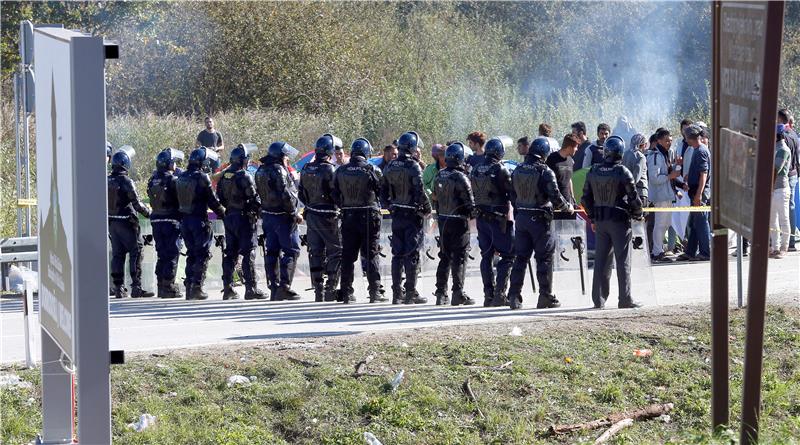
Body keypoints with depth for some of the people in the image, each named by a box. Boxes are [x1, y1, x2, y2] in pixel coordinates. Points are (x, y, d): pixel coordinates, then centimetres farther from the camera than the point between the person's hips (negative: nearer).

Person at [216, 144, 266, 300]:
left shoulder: (224, 176, 8)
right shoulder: (245, 177, -15)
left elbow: (219, 197, 14)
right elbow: (254, 199, -14)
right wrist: (259, 211, 2)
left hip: (228, 217, 7)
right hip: (244, 217, -7)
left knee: (230, 253, 12)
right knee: (248, 253, -5)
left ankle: (228, 288, 12)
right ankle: (251, 289, -6)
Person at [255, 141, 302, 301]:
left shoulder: (260, 171, 11)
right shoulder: (279, 170, -16)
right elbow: (286, 195, -19)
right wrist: (295, 213, -11)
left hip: (267, 216, 8)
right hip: (283, 216, -8)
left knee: (272, 252, 10)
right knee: (291, 251, -3)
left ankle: (274, 287, 11)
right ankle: (284, 286, -11)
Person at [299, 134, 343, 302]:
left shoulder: (306, 169, 6)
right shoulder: (329, 170, -17)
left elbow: (301, 194, 12)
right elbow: (337, 195, -16)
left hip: (311, 216, 7)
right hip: (328, 217, -7)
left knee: (315, 252, 10)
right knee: (336, 251, 2)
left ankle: (318, 290, 12)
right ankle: (331, 288, -3)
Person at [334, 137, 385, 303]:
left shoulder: (341, 171, 3)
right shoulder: (371, 170, -9)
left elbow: (335, 195, 7)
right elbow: (382, 191, -3)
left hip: (348, 216, 3)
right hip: (369, 216, -3)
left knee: (348, 255, 8)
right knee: (371, 255, 1)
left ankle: (347, 293, 8)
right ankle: (375, 292, -1)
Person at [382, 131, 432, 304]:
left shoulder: (390, 167, 8)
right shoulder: (413, 166, -13)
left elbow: (383, 193, 12)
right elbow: (420, 192, -19)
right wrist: (427, 209, -5)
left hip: (396, 216, 6)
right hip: (412, 215, -6)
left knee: (397, 254, 10)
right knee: (412, 254, -2)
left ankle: (397, 292, 11)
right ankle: (411, 293, -1)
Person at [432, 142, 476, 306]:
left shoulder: (440, 176, 5)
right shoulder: (461, 178, -16)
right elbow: (470, 203, -14)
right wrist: (471, 214, 3)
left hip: (443, 220, 6)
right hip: (459, 220, -6)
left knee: (445, 257, 12)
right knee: (459, 257, -2)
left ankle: (441, 294, 13)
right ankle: (458, 293, -4)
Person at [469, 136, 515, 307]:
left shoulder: (475, 171, 7)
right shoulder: (501, 170, -13)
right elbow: (512, 193, -9)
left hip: (481, 218, 6)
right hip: (500, 218, -6)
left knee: (486, 256, 11)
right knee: (507, 256, -1)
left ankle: (489, 295, 10)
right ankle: (500, 294, -9)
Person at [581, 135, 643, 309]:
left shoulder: (593, 172, 3)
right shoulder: (622, 172, -12)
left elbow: (586, 199, 9)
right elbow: (633, 198, -10)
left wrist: (592, 218, 21)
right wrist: (638, 215, 8)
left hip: (600, 221, 5)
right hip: (620, 220, -5)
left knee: (601, 260, 10)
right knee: (623, 261, 1)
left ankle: (598, 299, 11)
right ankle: (625, 300, 1)